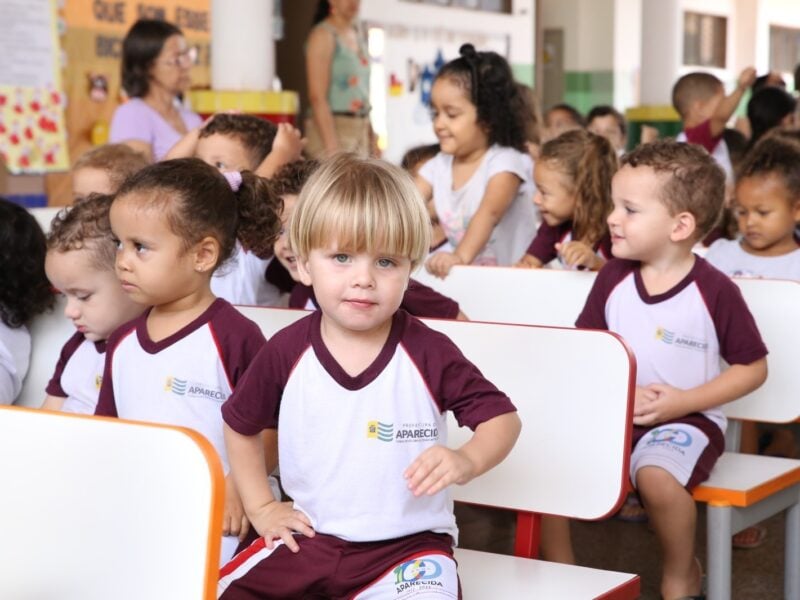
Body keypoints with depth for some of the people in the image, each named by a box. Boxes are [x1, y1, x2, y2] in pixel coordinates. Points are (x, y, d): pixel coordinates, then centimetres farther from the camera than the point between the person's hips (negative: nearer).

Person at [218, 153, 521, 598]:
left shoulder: (429, 353, -11)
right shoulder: (286, 352, -4)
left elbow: (503, 417, -6)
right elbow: (241, 425, 13)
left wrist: (468, 460, -26)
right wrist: (261, 508, 9)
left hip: (410, 542, -3)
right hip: (310, 537, 3)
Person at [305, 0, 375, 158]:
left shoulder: (357, 36, 15)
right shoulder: (323, 35, -7)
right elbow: (317, 97, -14)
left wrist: (372, 138, 14)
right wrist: (332, 146, -21)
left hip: (361, 131, 7)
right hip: (330, 129, -7)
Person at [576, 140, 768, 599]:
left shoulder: (715, 291, -12)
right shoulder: (613, 278, 0)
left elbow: (754, 368, -5)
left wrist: (683, 401, -14)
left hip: (686, 419, -5)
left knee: (656, 474, -34)